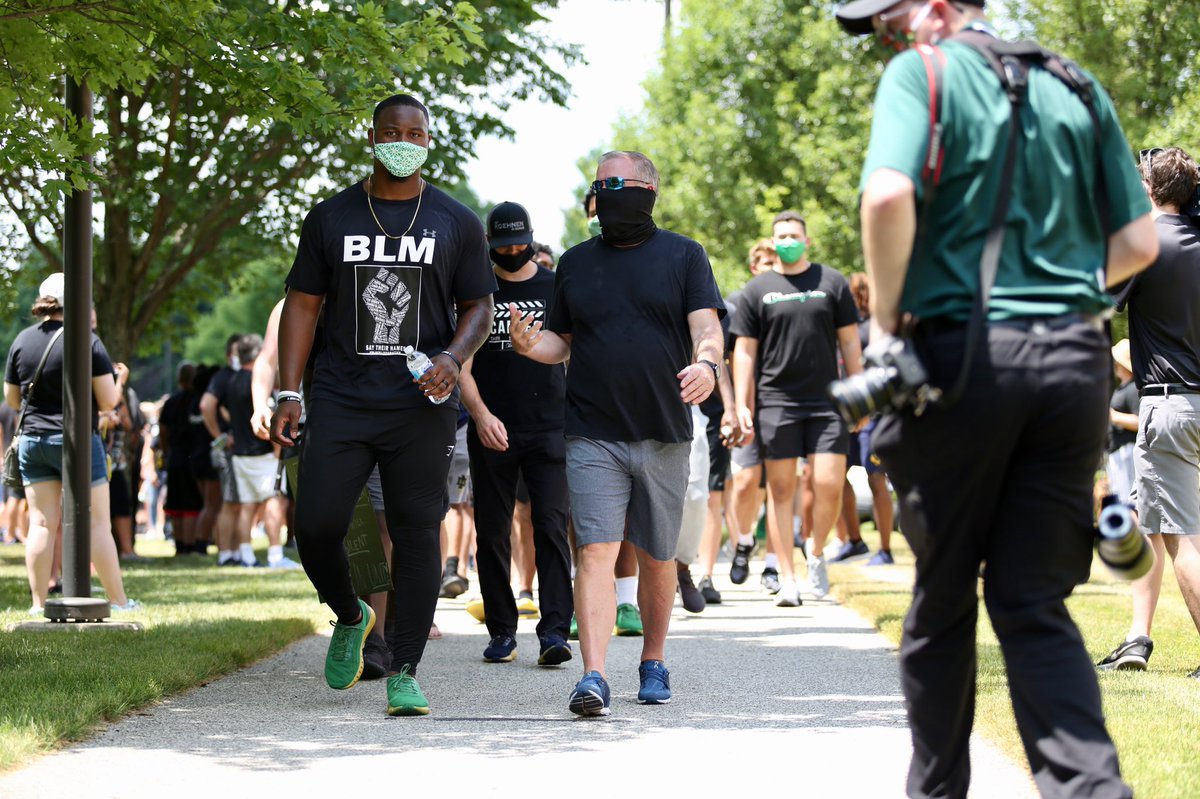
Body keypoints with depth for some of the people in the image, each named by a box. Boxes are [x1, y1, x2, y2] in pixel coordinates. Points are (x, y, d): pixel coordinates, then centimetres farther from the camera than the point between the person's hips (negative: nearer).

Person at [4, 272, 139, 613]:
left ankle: (39, 603, 3)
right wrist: (119, 378, 10)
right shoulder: (87, 341, -10)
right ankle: (118, 601, 7)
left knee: (41, 523, 6)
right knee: (98, 522, 3)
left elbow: (11, 398, 12)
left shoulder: (22, 341, 3)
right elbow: (108, 401, -9)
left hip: (32, 440, 4)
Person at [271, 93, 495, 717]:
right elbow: (303, 304, 9)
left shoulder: (455, 222, 8)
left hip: (421, 407, -1)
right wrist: (288, 394, 1)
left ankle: (404, 672, 5)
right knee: (316, 525, -8)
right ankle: (349, 617, 23)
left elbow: (478, 307, 10)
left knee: (416, 535, -3)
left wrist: (452, 357, -11)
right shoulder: (331, 217, 9)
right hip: (340, 401, 1)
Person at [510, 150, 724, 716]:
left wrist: (705, 364, -26)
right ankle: (593, 677, -19)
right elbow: (560, 342, 16)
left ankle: (653, 664, 26)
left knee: (656, 558, 9)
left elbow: (706, 328, -4)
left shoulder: (683, 256, 6)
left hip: (663, 434, 0)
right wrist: (530, 344, -7)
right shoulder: (576, 263, 13)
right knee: (596, 551, -12)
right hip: (593, 435, 0)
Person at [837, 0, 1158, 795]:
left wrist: (886, 318, -6)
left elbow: (889, 194, -19)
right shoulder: (1076, 92, 13)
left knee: (943, 599, 10)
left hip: (964, 355, -4)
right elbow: (1138, 243, 11)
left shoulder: (922, 73, -1)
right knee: (1035, 602, 6)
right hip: (1075, 356, 4)